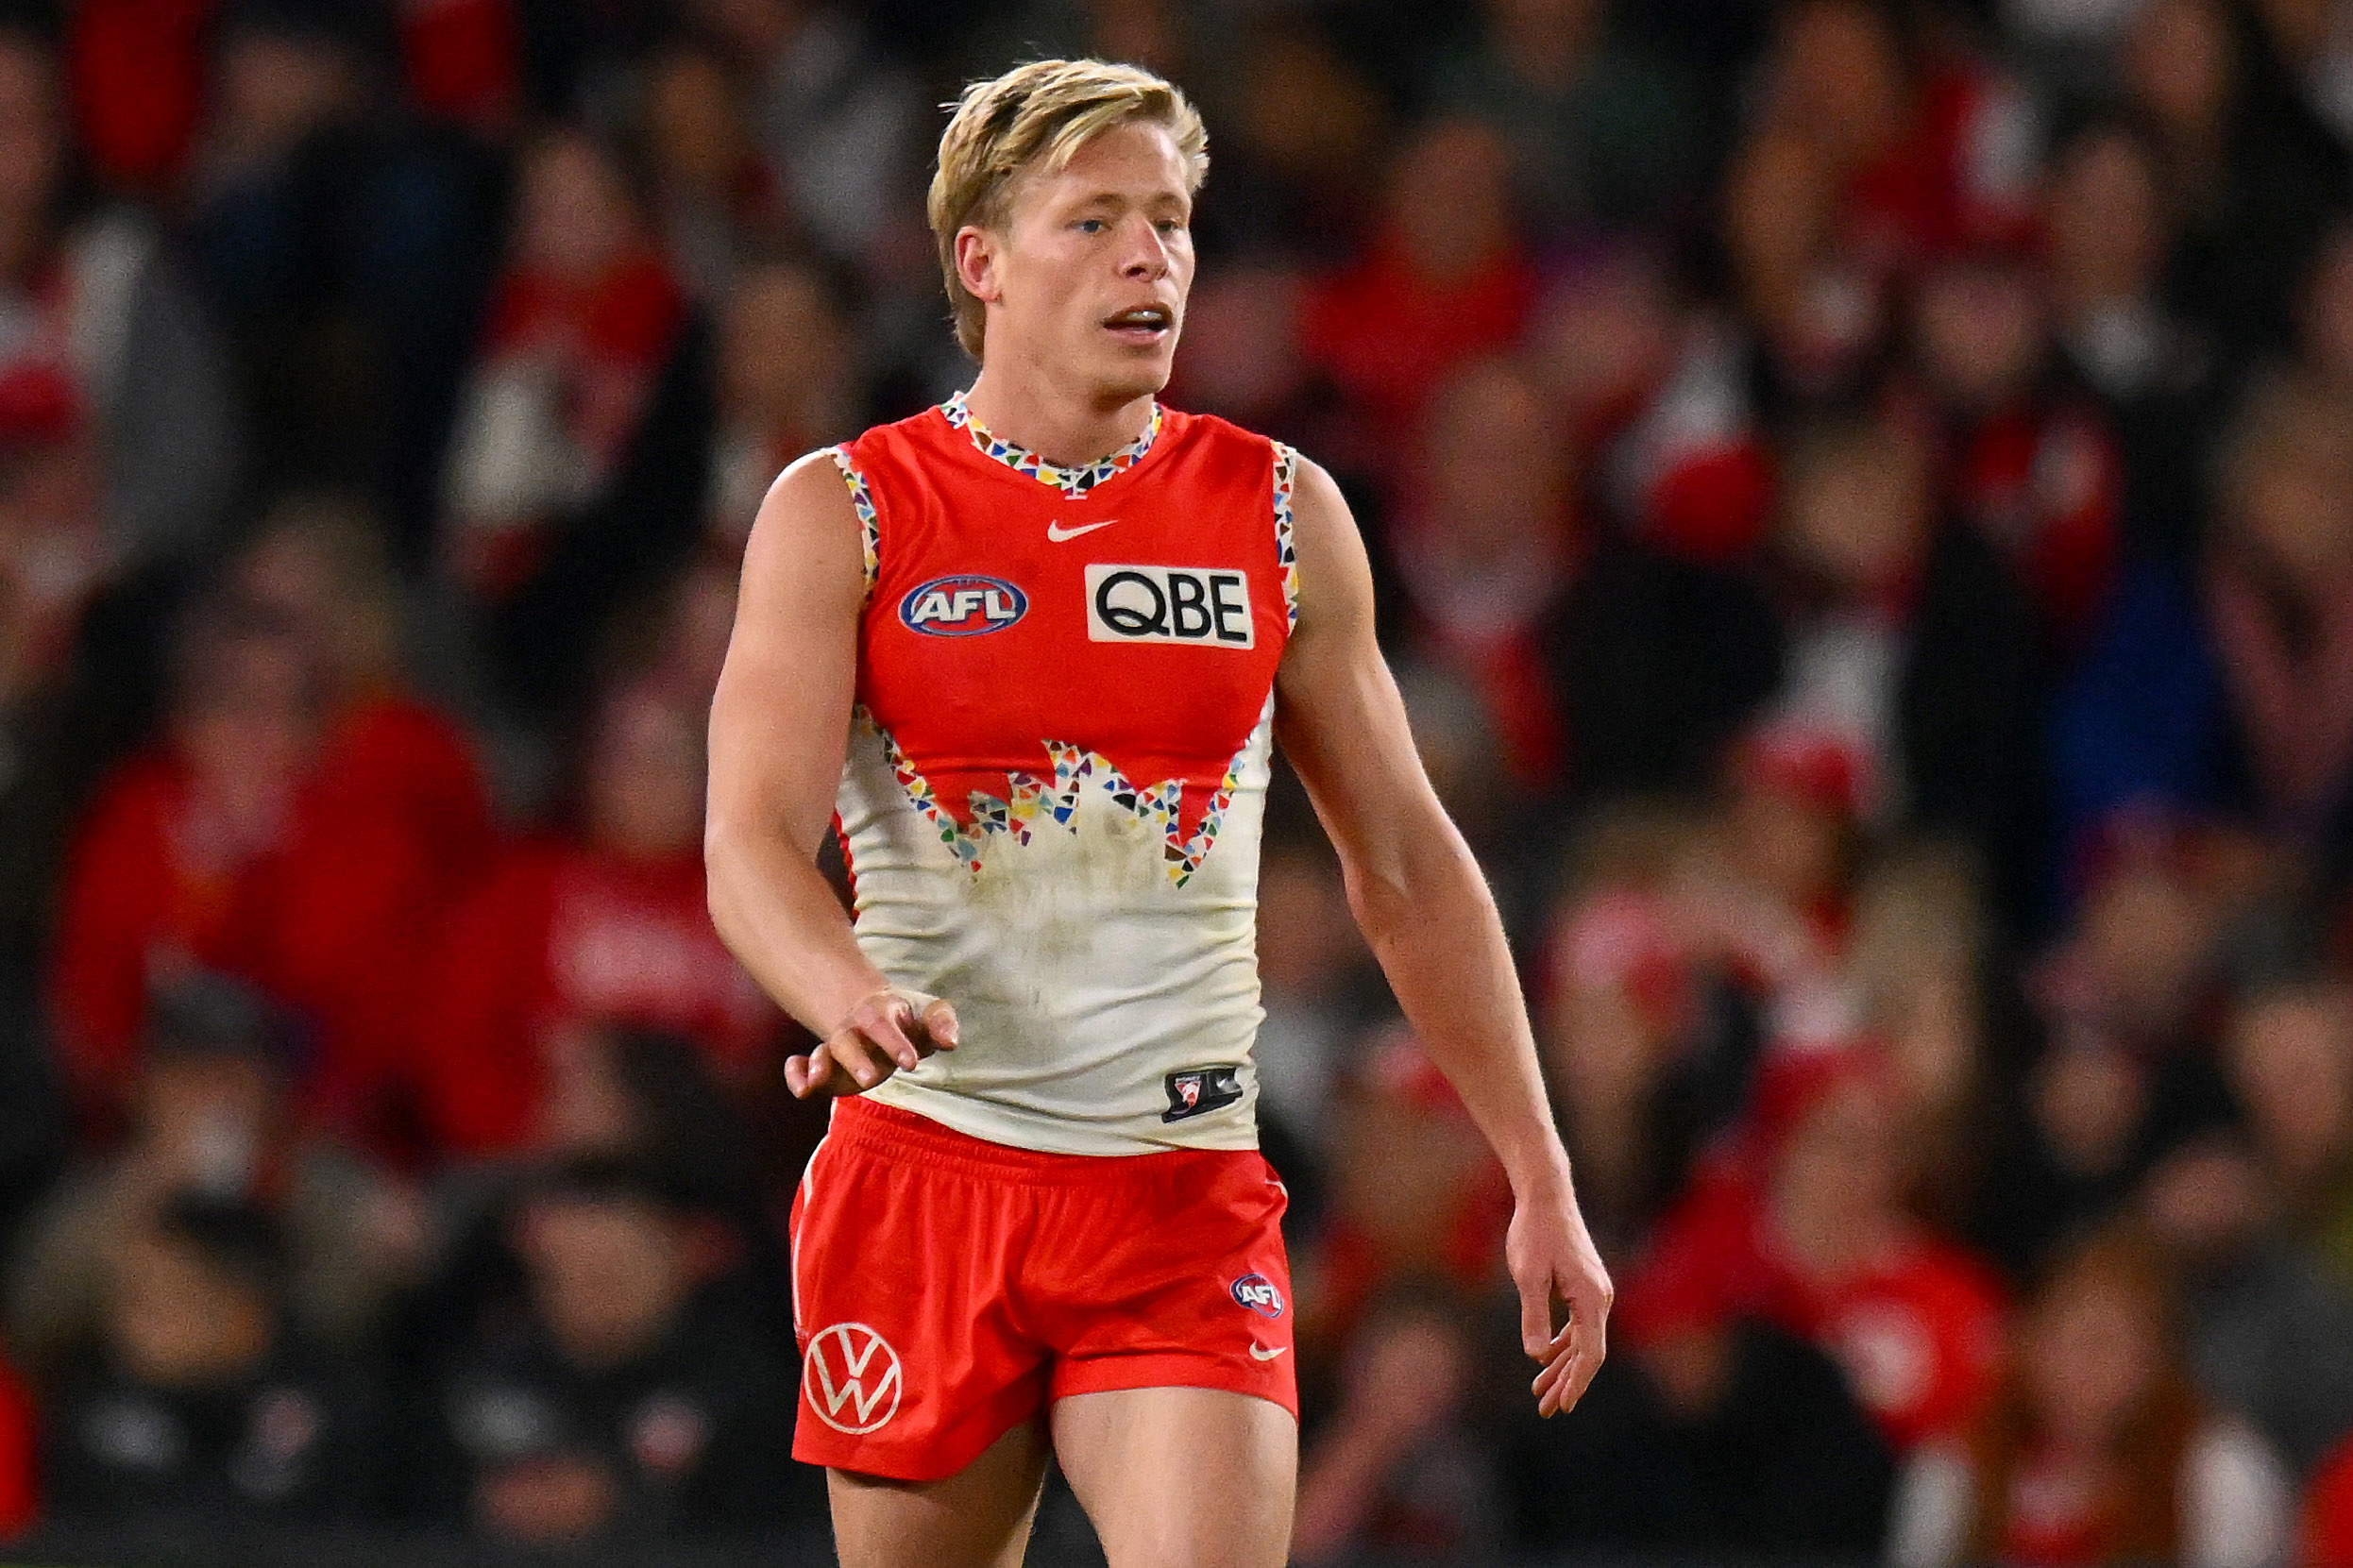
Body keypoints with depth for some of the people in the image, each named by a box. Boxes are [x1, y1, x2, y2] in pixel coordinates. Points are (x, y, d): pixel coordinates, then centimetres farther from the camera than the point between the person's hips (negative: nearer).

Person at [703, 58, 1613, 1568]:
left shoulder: (1280, 515, 8)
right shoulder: (843, 517, 1)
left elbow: (1408, 867, 15)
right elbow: (753, 842, -10)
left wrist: (1542, 1179, 12)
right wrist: (850, 1001, -33)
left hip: (1189, 1204, 1)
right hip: (925, 1170, -1)